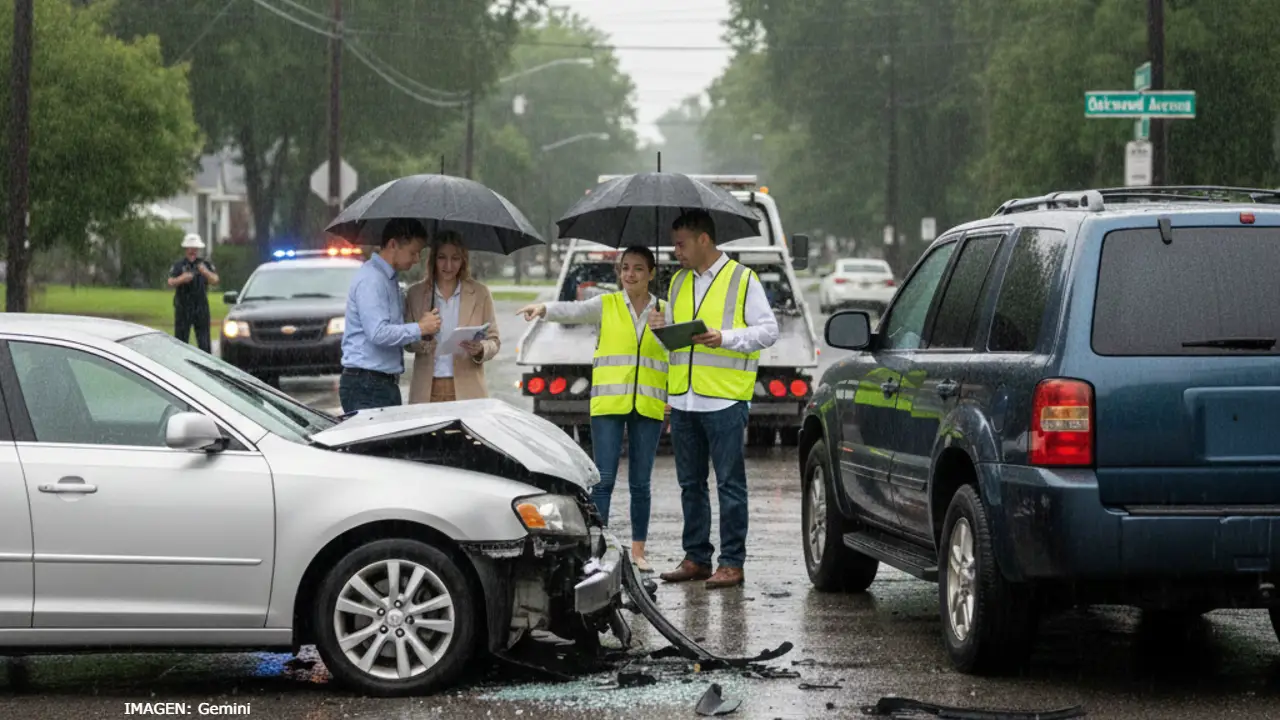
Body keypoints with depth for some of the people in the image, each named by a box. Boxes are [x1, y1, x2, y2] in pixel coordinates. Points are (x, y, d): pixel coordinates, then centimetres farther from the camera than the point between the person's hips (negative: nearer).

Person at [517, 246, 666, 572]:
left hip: (648, 407, 2)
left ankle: (638, 549, 15)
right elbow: (574, 311, -15)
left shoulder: (663, 311, 9)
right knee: (604, 478, -6)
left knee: (640, 482, 7)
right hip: (608, 404, -2)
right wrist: (544, 310, -33)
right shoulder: (606, 305, 4)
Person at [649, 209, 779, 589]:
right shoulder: (679, 282, 17)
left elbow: (768, 330, -6)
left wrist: (726, 338, -18)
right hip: (682, 398, 7)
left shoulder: (742, 279, -2)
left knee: (730, 483, -3)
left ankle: (732, 562, 0)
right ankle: (696, 558, 18)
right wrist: (661, 327, 1)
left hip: (724, 400, -7)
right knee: (691, 483, 10)